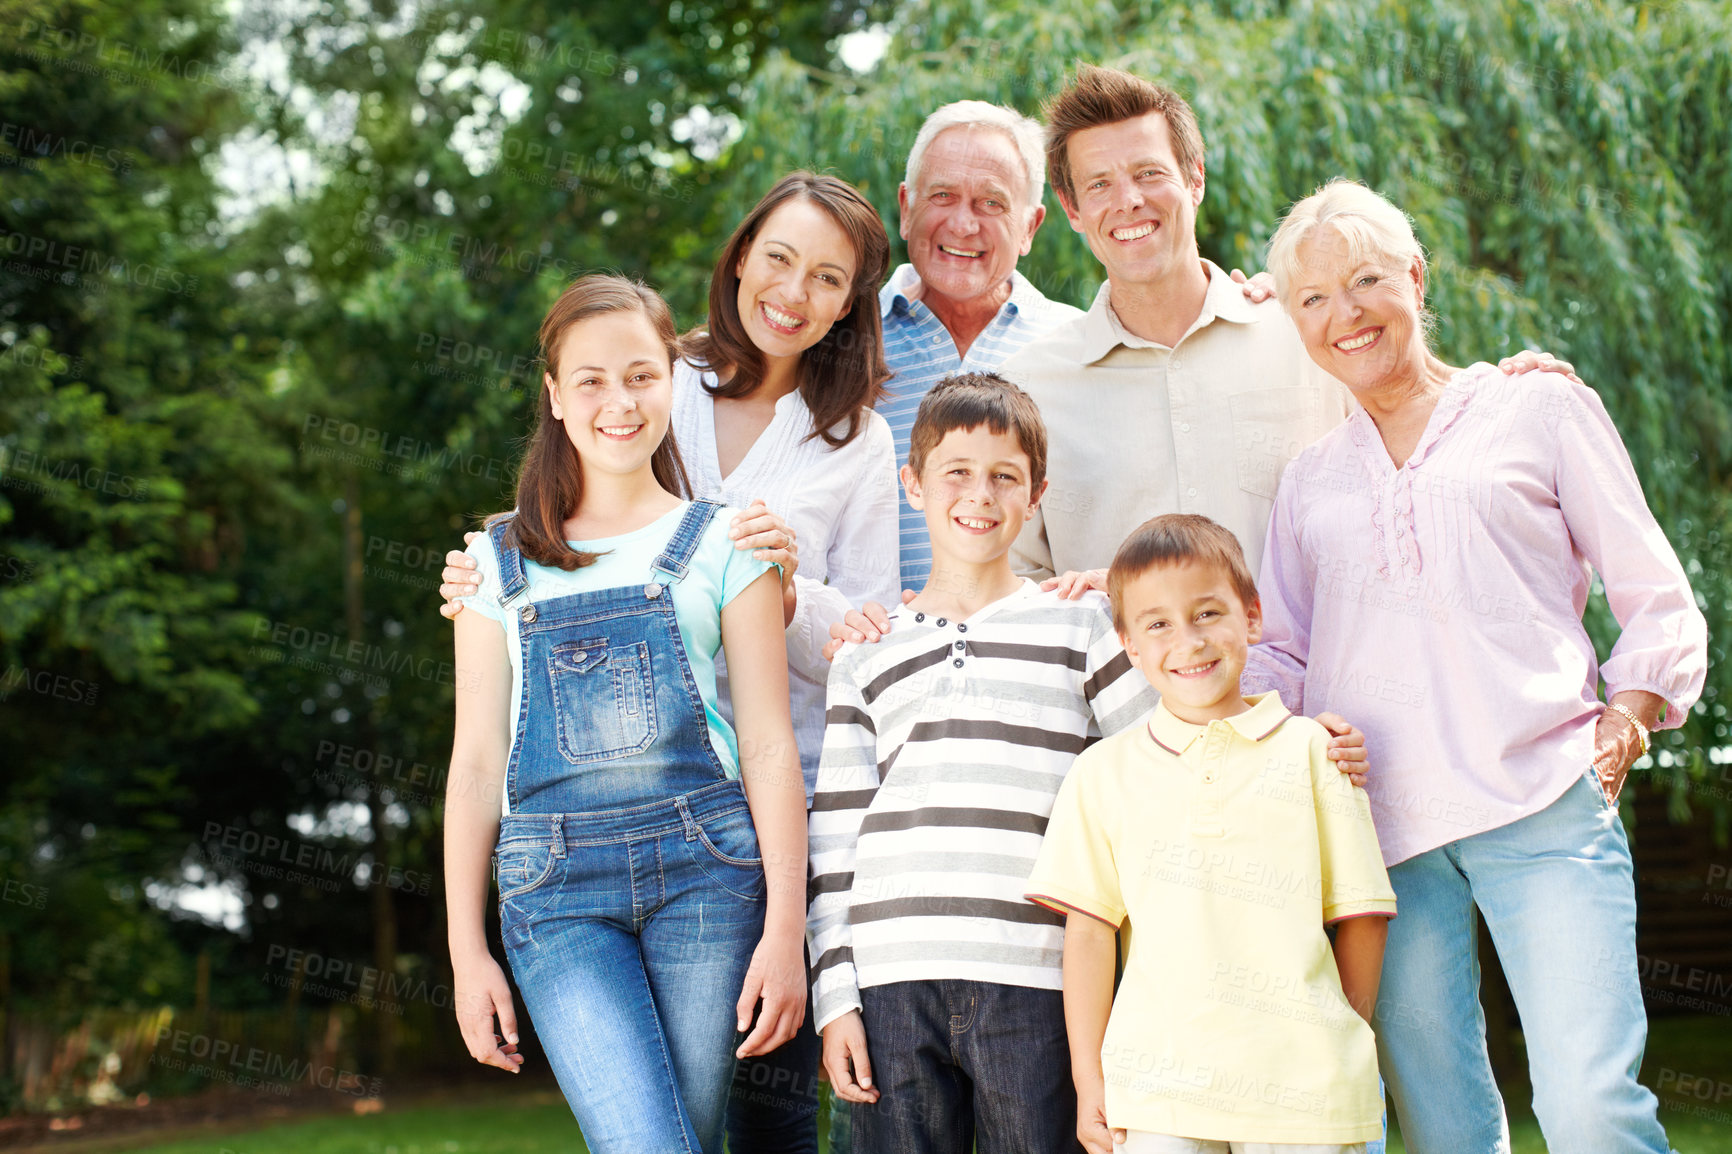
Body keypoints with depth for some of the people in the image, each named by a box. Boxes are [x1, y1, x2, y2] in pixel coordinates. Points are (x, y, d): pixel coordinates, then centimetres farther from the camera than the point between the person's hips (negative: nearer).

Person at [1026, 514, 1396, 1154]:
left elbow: (1360, 915, 9)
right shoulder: (1105, 771, 8)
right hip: (1156, 1082, 0)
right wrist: (1089, 1079, 4)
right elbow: (1089, 928, 7)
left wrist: (1343, 1049, 10)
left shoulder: (1309, 750, 7)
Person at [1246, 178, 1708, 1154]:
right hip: (1377, 824, 3)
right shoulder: (1309, 482, 21)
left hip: (1543, 812, -3)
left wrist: (1621, 728, -5)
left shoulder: (1538, 407, 13)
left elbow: (1658, 602, 12)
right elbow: (1279, 659, 21)